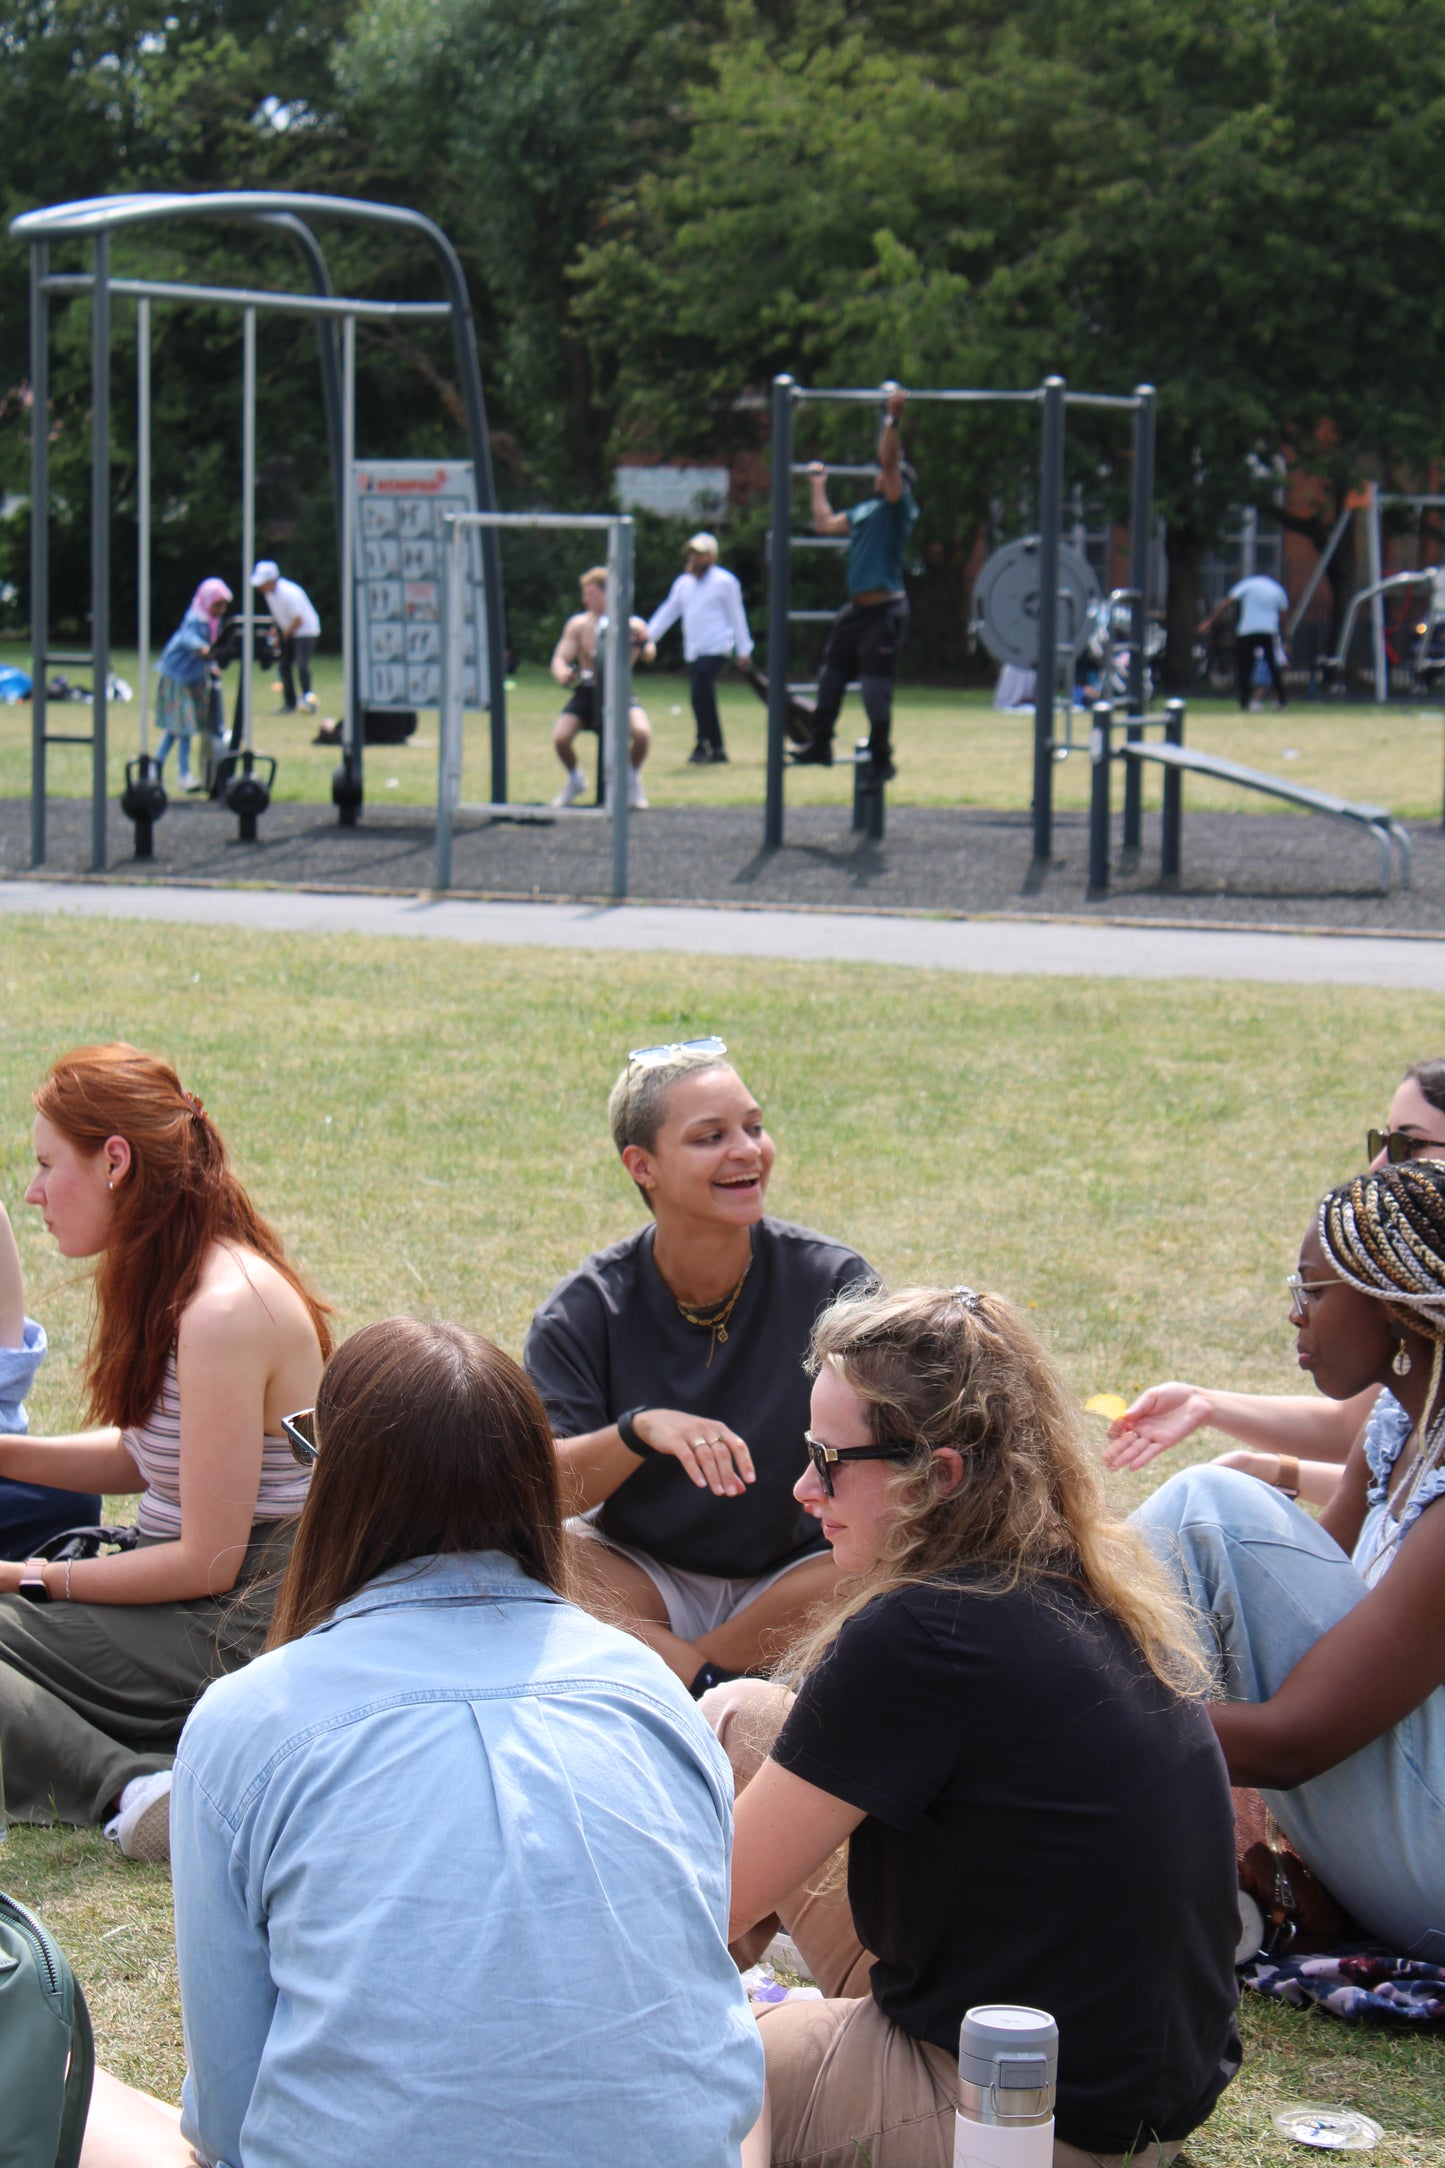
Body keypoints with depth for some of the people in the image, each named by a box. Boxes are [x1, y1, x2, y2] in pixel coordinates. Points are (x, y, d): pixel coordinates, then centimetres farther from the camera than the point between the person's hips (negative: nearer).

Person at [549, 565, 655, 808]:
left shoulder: (632, 624, -5)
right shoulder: (578, 624, -2)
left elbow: (648, 656, -18)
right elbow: (559, 660, -6)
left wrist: (642, 643, -43)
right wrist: (564, 674, -31)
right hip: (587, 694, 2)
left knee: (641, 732, -31)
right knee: (560, 737, -23)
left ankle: (633, 778, 3)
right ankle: (575, 780, 12)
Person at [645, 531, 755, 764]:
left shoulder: (724, 581, -1)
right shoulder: (683, 583, 14)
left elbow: (736, 616, 1)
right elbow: (668, 611, 14)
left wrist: (743, 651, 0)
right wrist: (648, 635, 0)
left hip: (716, 649, -6)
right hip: (693, 652, 6)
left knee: (700, 691, -21)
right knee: (702, 698, 7)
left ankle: (704, 744, -17)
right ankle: (717, 748, 15)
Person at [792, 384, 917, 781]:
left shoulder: (897, 507, -7)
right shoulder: (863, 511, 17)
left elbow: (889, 460, -23)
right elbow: (825, 523, 30)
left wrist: (893, 418, -31)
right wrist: (819, 485, 37)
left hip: (884, 611, -9)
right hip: (857, 608, 9)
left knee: (875, 686, -6)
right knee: (830, 677, 14)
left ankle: (881, 759, 4)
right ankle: (820, 745, 24)